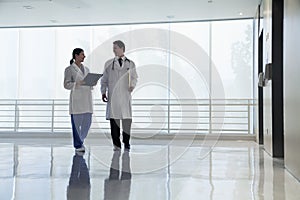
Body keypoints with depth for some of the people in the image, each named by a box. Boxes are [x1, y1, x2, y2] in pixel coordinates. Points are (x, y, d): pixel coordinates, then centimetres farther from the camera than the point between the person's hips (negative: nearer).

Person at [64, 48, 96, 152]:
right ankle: (78, 145, 7)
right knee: (76, 123, -3)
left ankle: (80, 140, 25)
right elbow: (66, 84, -7)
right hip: (76, 99, -6)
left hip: (87, 99, 6)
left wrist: (92, 83, 0)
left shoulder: (86, 69, 18)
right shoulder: (69, 69, 0)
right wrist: (78, 83, -20)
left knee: (87, 122, 4)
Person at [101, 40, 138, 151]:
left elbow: (134, 77, 13)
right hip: (112, 95, 0)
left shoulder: (130, 64, 10)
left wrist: (132, 85, -8)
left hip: (125, 95, 0)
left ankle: (126, 142, 11)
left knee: (127, 119, -3)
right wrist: (103, 92, 2)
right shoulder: (108, 63, 10)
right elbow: (104, 79, 11)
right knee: (114, 118, -2)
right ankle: (116, 144, 7)